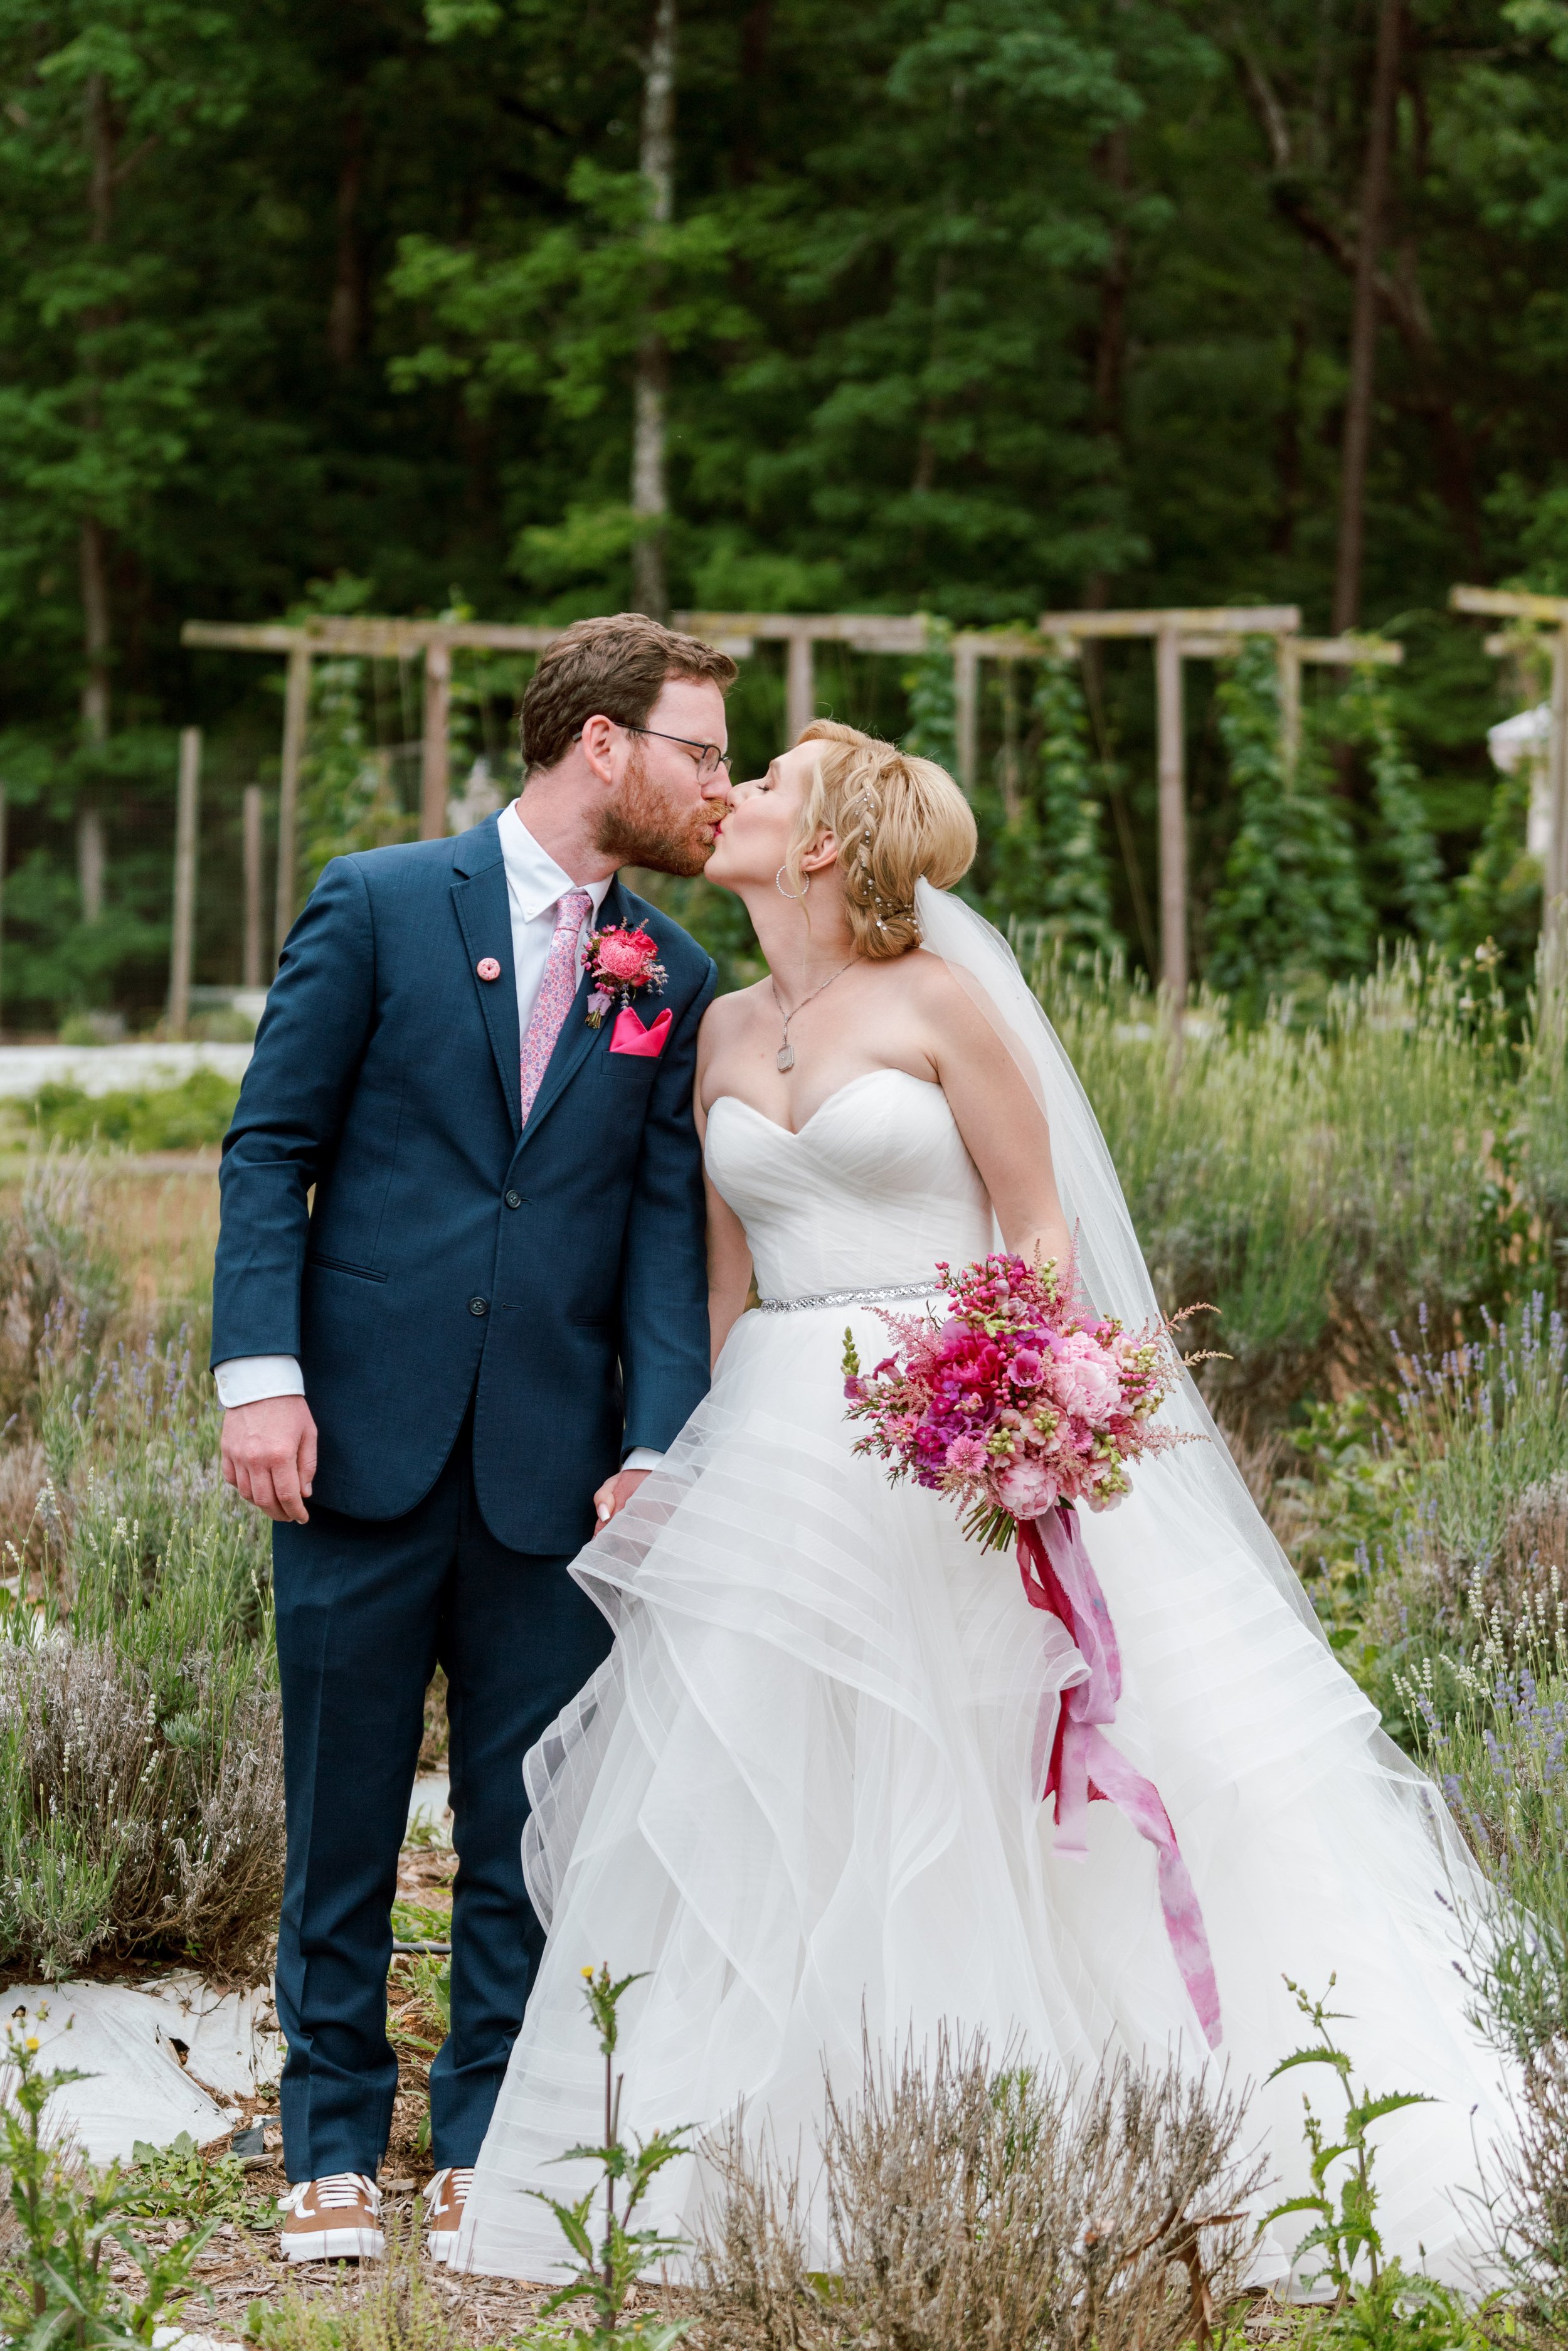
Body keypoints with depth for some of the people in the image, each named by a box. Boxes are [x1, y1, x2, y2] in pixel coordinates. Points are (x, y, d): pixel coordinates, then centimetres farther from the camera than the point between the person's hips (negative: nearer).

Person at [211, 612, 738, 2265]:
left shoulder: (672, 978, 9)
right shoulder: (376, 905, 0)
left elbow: (666, 1226, 5)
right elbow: (272, 1151, -2)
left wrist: (658, 1443, -7)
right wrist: (260, 1373, -12)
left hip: (551, 1465, 3)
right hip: (366, 1444, -3)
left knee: (526, 1835, 6)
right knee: (343, 1825, 6)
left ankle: (483, 2156, 18)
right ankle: (335, 2151, 17)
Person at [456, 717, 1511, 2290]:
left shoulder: (943, 1003, -4)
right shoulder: (725, 1032, 12)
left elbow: (1041, 1229, -3)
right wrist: (704, 1454, 14)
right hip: (774, 1442, 5)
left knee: (981, 1798, -2)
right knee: (751, 1803, 2)